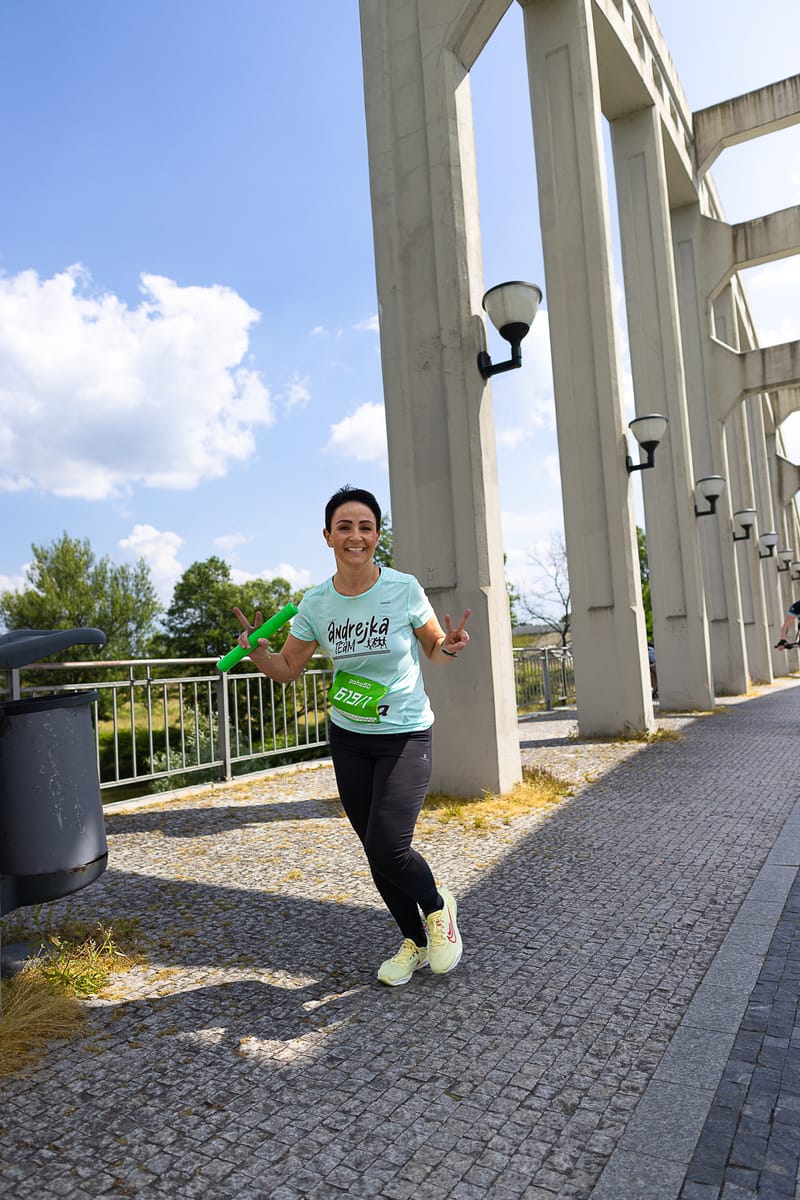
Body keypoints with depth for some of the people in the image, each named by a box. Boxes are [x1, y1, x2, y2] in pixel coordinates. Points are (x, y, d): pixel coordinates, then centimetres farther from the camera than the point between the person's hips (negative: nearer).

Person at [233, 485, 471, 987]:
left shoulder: (404, 588, -13)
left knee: (387, 845, -16)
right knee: (376, 851, 10)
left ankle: (438, 906, 19)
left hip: (406, 736, -4)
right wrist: (258, 650, -17)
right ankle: (414, 942, 34)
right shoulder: (316, 603, -5)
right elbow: (288, 669, 3)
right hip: (348, 738, 4)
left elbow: (437, 650, 0)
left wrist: (450, 647, -23)